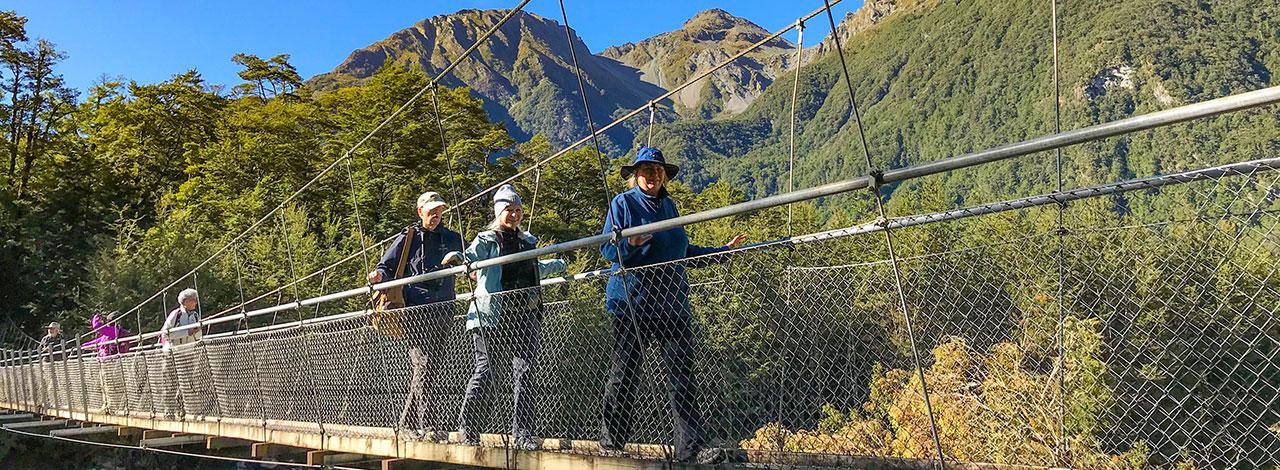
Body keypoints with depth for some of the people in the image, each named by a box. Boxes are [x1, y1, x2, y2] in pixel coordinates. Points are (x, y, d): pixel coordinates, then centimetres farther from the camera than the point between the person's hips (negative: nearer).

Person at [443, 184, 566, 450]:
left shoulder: (528, 241, 21)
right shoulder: (487, 240, 4)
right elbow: (472, 257, -16)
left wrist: (558, 264, 54)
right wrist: (457, 257, -39)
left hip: (525, 315, 5)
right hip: (491, 316, -4)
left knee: (525, 371, -7)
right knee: (485, 370, -2)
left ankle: (522, 434, -5)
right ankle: (466, 427, 16)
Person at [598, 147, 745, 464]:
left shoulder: (669, 205, 18)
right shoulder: (623, 203, 2)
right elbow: (606, 249, -3)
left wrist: (721, 251, 29)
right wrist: (630, 245, -24)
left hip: (672, 301, 5)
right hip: (632, 300, -5)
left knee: (683, 373, -4)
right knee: (624, 373, 1)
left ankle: (690, 446, -4)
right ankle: (611, 443, 16)